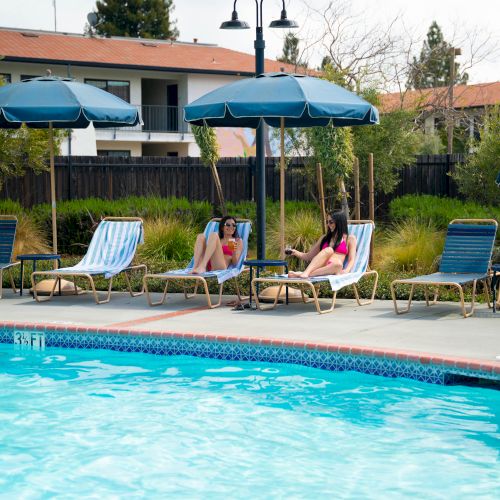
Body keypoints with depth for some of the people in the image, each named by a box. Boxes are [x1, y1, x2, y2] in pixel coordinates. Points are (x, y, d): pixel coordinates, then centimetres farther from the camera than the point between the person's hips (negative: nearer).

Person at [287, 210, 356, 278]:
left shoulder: (350, 238, 16)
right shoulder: (324, 238, 26)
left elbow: (351, 260, 5)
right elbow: (308, 256, 24)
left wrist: (346, 271, -16)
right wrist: (296, 253, 4)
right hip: (317, 267, 2)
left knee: (338, 264, -38)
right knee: (328, 250, -29)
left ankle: (300, 274, -50)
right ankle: (305, 273, -51)